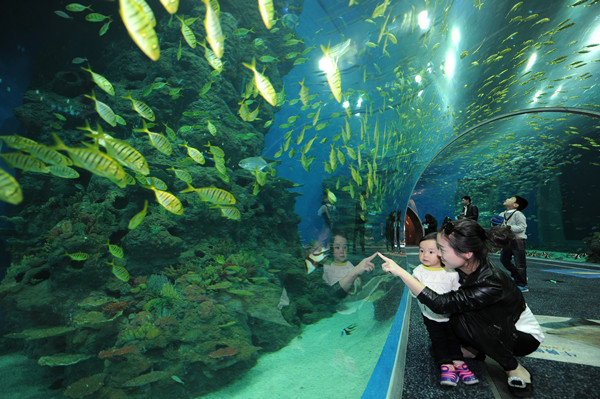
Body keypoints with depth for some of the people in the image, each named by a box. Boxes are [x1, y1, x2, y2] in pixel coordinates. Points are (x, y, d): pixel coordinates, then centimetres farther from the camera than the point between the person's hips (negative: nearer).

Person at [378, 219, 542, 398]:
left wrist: (400, 271, -42)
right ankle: (472, 348, 9)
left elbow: (440, 303, -41)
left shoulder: (492, 283, -38)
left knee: (463, 318, -29)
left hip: (524, 335, -6)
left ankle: (515, 369, -8)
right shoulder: (467, 266, -17)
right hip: (496, 327, 6)